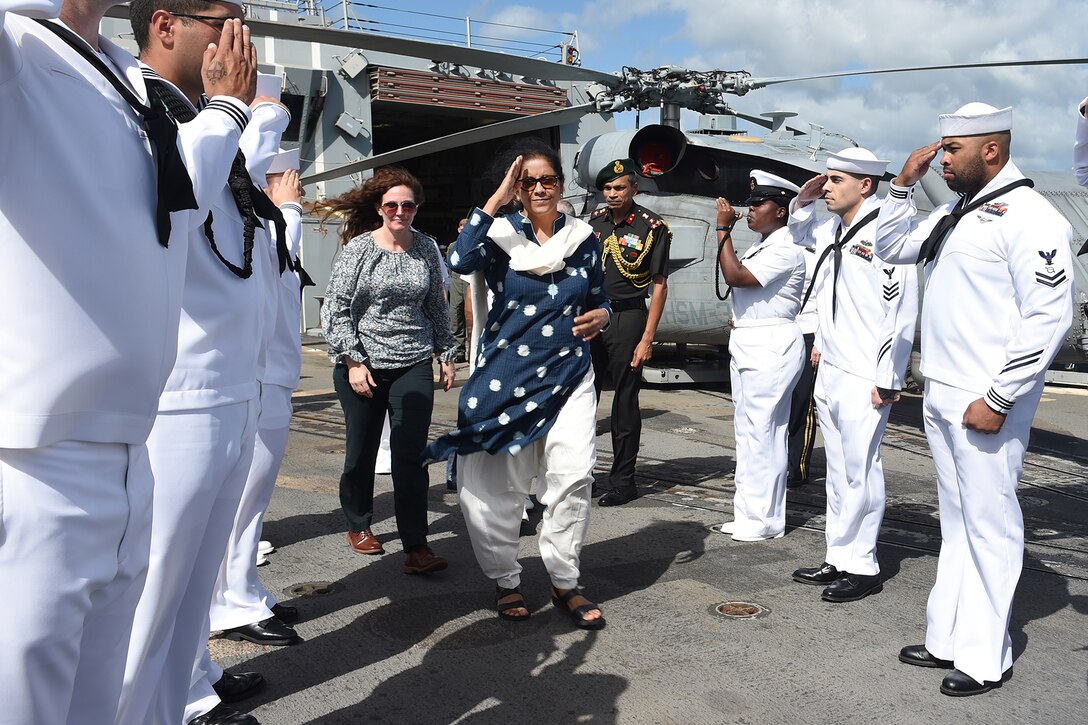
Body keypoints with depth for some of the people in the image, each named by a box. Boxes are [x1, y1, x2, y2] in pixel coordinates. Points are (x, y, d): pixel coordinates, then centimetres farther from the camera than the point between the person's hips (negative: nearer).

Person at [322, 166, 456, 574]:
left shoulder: (426, 249, 6)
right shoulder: (359, 248, -3)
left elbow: (437, 307, 15)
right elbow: (335, 309, -5)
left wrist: (447, 355, 14)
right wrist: (353, 361, -11)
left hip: (414, 365, 2)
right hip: (361, 366, -1)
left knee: (411, 453, -5)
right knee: (361, 450, 10)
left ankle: (415, 546, -2)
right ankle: (358, 525, 31)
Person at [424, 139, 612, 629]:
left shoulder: (583, 238, 7)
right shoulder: (501, 234, -2)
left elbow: (599, 301, 17)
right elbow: (460, 261, -24)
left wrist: (600, 317, -7)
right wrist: (497, 199, -20)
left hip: (569, 376, 2)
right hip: (507, 376, -1)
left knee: (574, 474, -10)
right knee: (502, 483, 4)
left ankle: (565, 582, 8)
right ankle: (505, 581, 24)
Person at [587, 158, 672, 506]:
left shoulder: (652, 227, -5)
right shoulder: (593, 222, 9)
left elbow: (659, 285, -7)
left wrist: (647, 339, -12)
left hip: (627, 318, -4)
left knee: (625, 402, 2)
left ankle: (623, 480, 13)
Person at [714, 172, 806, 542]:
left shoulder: (786, 249, -14)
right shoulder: (761, 245, 16)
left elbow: (735, 276, -22)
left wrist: (723, 228, -15)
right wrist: (740, 319, 10)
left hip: (771, 347, -10)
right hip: (747, 344, 10)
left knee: (761, 432, -7)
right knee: (748, 430, 13)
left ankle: (763, 519, 1)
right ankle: (750, 512, 21)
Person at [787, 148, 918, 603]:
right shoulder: (834, 229, 12)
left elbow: (901, 312, -18)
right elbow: (800, 233, 37)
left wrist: (887, 380, -18)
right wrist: (803, 201, 16)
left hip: (864, 379, -9)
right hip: (829, 372, 9)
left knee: (860, 471, -1)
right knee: (838, 472, 15)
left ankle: (862, 566, 11)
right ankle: (838, 559, 25)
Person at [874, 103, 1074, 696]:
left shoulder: (1029, 218, -12)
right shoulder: (955, 212, 14)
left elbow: (1049, 318, -18)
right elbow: (892, 248, 27)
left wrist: (998, 399, -18)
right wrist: (904, 184, 12)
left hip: (986, 402, -8)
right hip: (940, 395, 8)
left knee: (989, 525, 0)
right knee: (956, 522, 14)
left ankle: (984, 657, 12)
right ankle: (947, 639, 24)